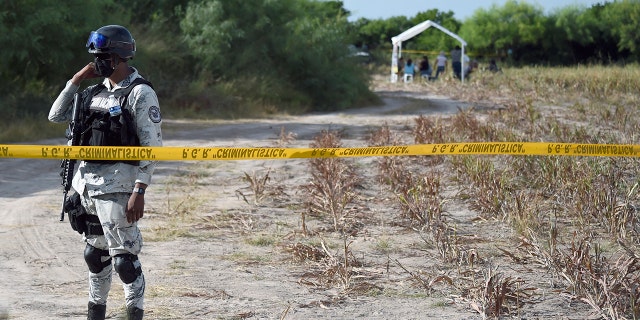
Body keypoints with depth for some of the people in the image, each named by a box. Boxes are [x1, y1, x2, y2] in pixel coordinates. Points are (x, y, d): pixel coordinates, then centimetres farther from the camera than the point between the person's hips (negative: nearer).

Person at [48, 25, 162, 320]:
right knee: (95, 253, 16)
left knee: (124, 257, -7)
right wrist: (76, 80, 6)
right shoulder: (96, 91, 12)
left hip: (117, 184, -8)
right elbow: (56, 116, 17)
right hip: (87, 182, 8)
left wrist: (139, 191, -19)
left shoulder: (140, 93, -10)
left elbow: (152, 147, -13)